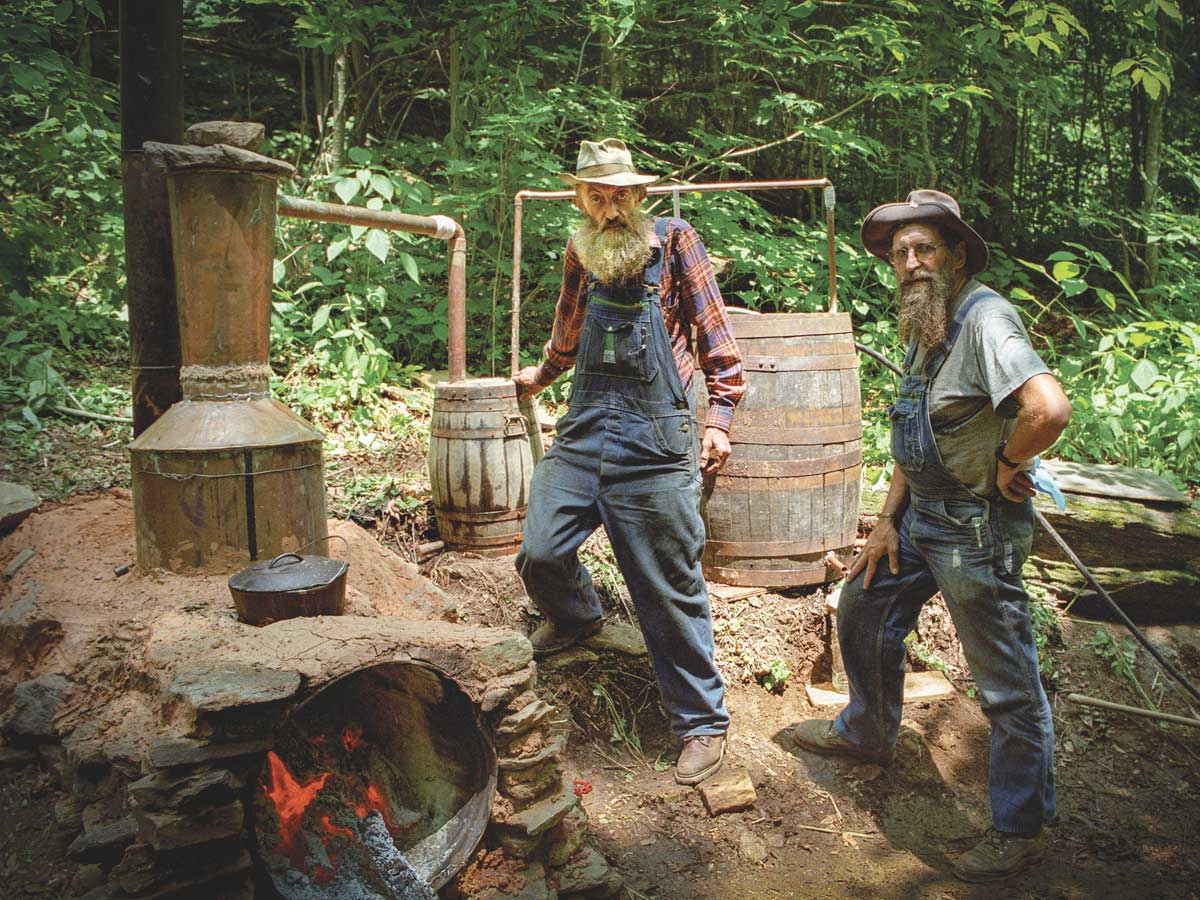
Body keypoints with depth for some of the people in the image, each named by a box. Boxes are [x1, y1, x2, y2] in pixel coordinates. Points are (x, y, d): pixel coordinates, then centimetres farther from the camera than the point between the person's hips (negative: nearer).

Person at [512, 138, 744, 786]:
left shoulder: (673, 241, 2)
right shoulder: (580, 254, 14)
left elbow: (717, 339, 0)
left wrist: (718, 419, -10)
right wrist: (540, 375, 48)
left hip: (654, 441, -4)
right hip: (583, 431, 4)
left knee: (671, 590, -1)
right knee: (540, 555, -4)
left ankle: (703, 723, 16)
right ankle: (576, 618, 33)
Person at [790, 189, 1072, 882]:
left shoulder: (985, 317, -21)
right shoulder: (926, 327, 10)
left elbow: (1049, 410, -36)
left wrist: (1006, 463, -18)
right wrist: (888, 520, 12)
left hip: (977, 527, -10)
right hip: (920, 515, 10)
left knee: (1008, 683, 2)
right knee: (863, 611, 23)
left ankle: (1021, 830, 19)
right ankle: (869, 732, 46)